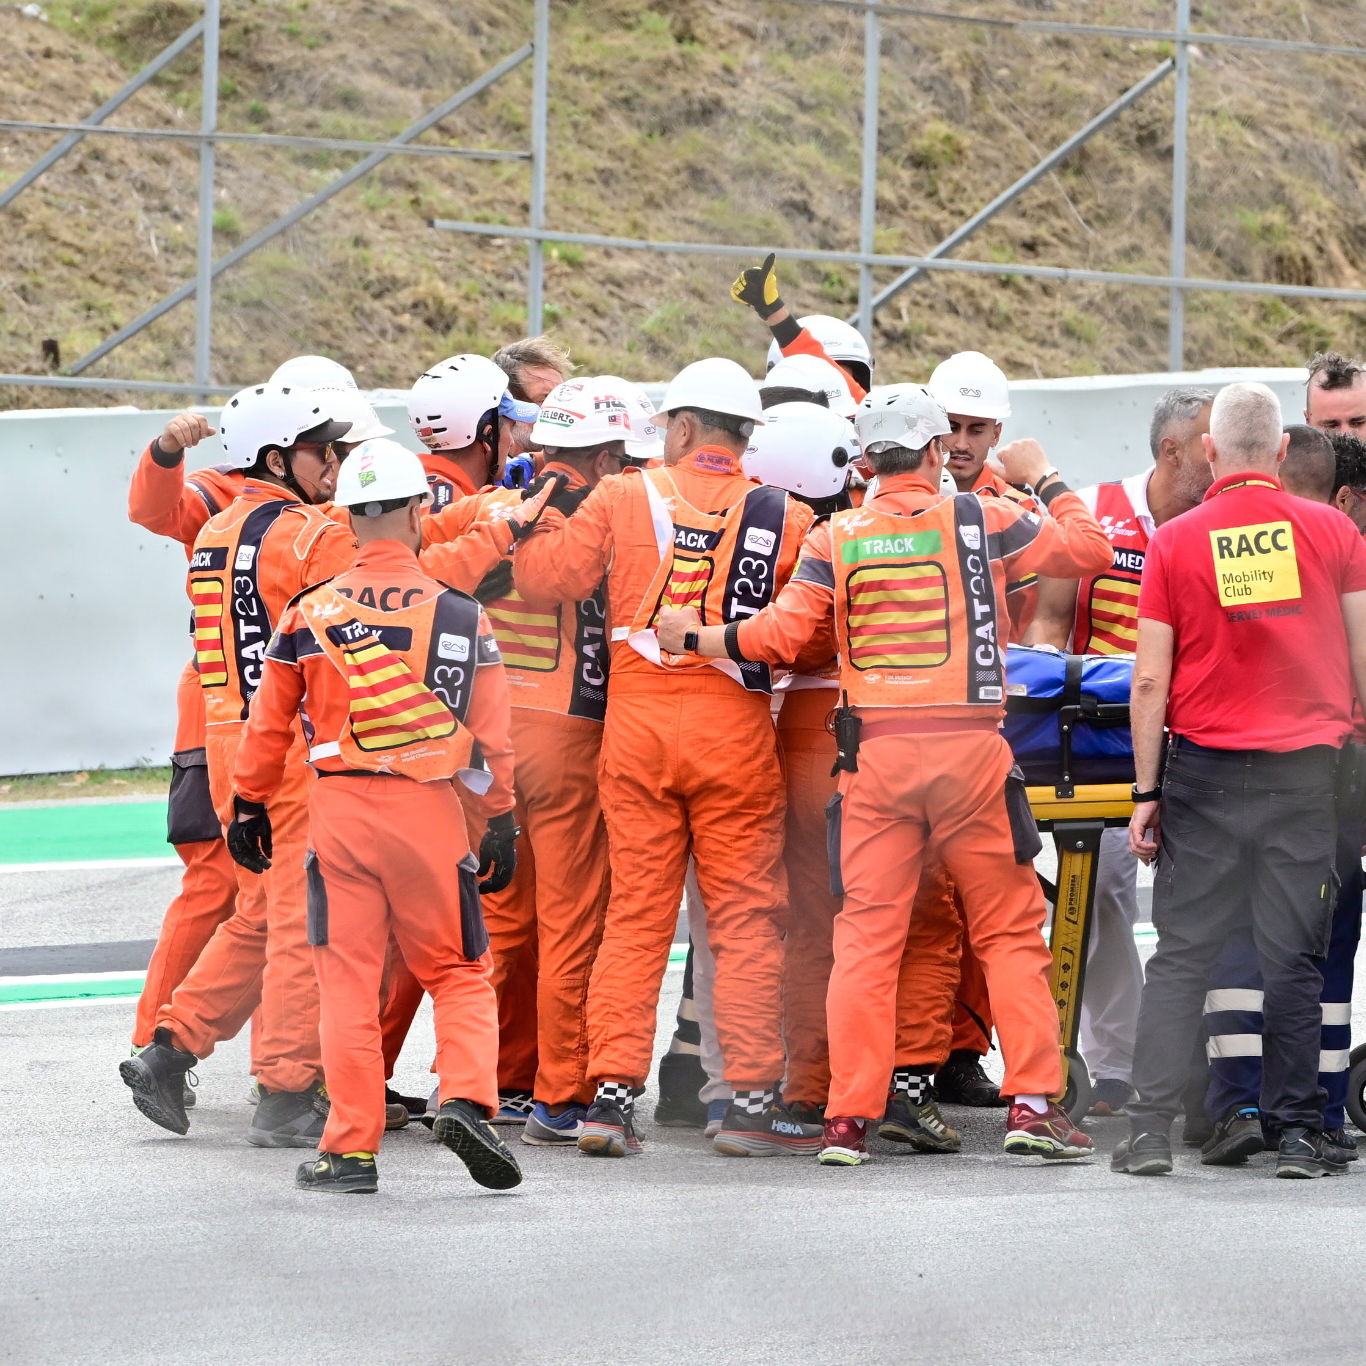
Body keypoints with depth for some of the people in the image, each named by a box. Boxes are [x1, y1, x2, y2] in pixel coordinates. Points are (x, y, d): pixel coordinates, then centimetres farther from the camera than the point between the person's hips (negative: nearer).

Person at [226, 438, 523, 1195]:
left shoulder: (308, 614, 1)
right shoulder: (459, 615, -3)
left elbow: (268, 726, 9)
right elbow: (491, 733, 1)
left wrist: (250, 806, 22)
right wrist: (501, 819, 12)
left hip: (337, 807, 1)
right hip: (428, 807, -1)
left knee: (348, 980, 6)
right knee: (459, 973, 11)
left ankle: (350, 1148, 5)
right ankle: (466, 1099, -10)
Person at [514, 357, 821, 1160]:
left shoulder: (624, 500, 0)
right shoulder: (784, 519, -1)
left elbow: (545, 579, 1)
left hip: (637, 724, 1)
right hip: (735, 726, -1)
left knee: (635, 913, 7)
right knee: (746, 915, 4)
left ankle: (613, 1093, 3)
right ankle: (751, 1099, 2)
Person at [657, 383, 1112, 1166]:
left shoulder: (836, 539, 4)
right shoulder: (980, 521, 1)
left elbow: (781, 633, -1)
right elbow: (1087, 548, 6)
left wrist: (694, 639, 14)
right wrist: (1049, 487, 24)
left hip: (876, 755, 2)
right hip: (970, 748, -1)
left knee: (868, 933, 5)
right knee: (1011, 931, 7)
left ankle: (850, 1118, 1)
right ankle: (1035, 1103, 0)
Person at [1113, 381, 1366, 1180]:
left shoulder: (1176, 543, -1)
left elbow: (1151, 681, -2)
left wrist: (1147, 792, 3)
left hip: (1205, 764, 0)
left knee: (1183, 954, 5)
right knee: (1294, 957, 4)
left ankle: (1152, 1128, -1)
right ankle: (1298, 1132, 3)